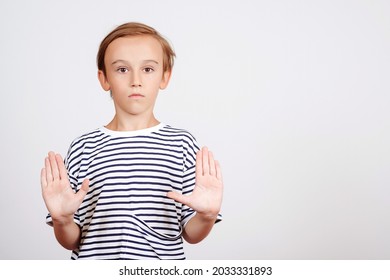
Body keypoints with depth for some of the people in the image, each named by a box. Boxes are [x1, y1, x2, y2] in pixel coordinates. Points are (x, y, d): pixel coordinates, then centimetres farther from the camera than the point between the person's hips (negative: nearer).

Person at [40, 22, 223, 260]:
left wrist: (207, 215, -20)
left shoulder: (182, 143, -5)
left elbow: (191, 234, -2)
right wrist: (62, 220, -18)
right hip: (94, 258, 0)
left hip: (164, 263, 0)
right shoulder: (84, 148, -5)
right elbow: (72, 241, 0)